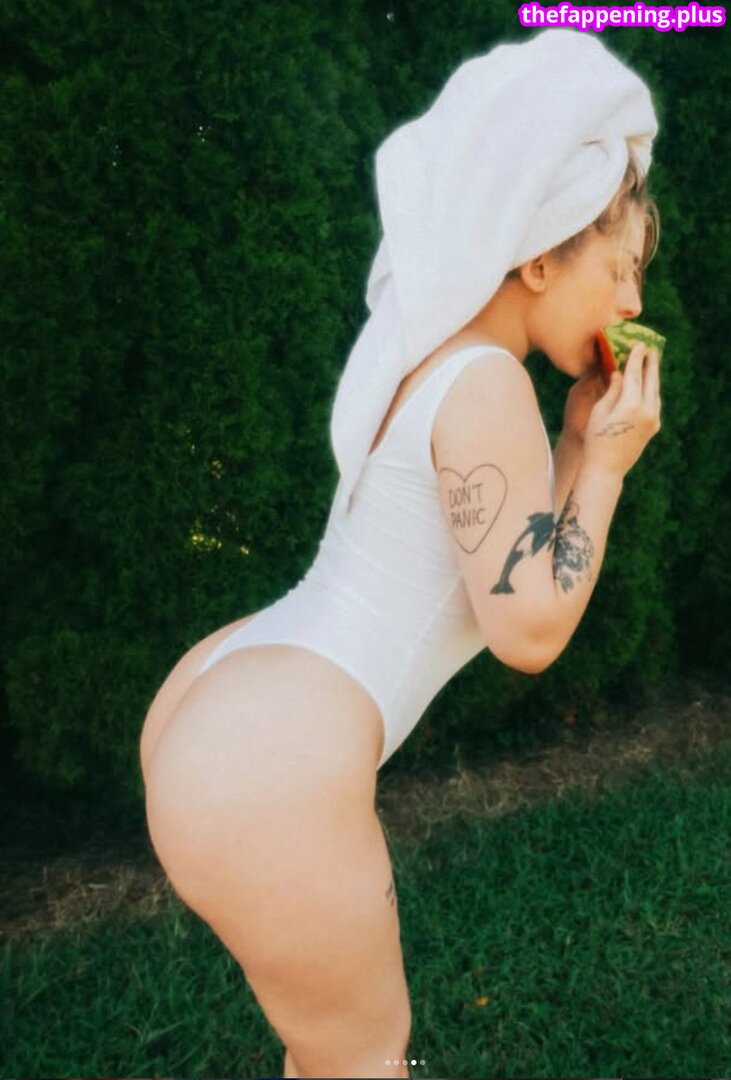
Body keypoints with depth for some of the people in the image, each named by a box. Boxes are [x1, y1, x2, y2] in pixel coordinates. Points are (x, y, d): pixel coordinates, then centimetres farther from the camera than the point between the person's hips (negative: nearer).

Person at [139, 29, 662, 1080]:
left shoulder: (440, 361, 13)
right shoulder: (486, 381, -15)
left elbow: (492, 552, 19)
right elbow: (529, 630, -13)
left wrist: (577, 436, 12)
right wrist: (606, 464, -4)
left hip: (218, 709, 9)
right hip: (270, 776, -9)